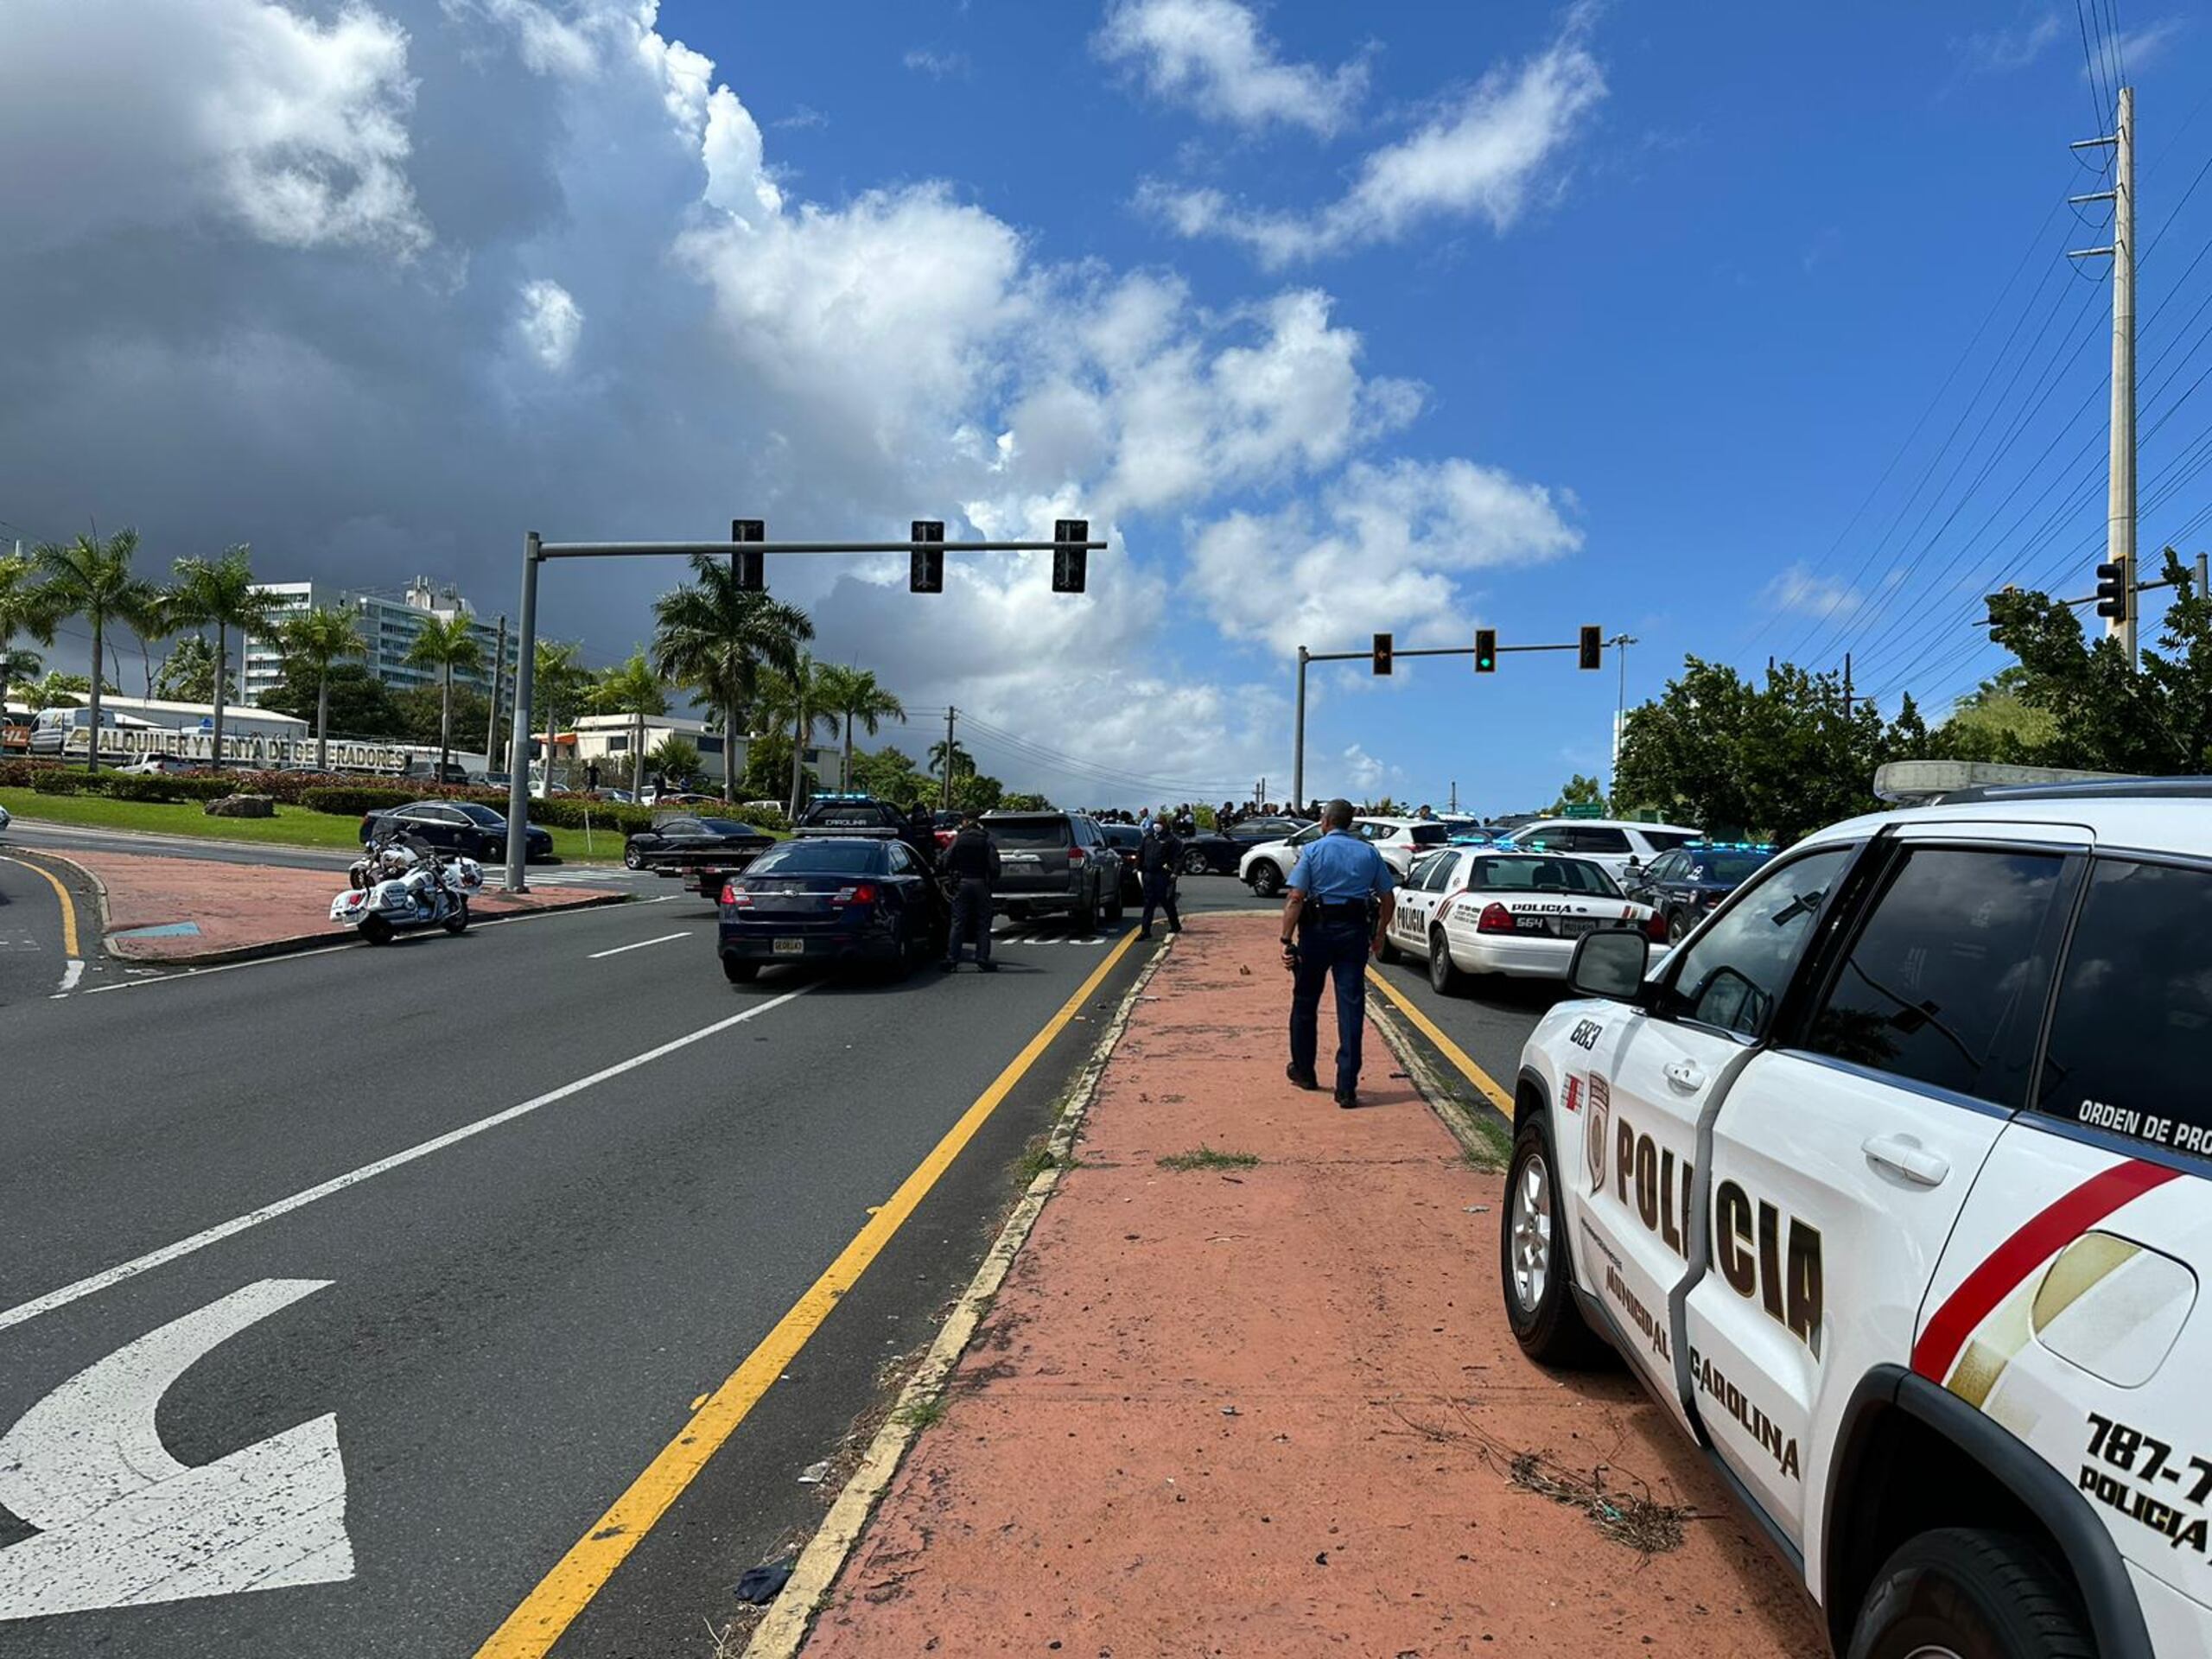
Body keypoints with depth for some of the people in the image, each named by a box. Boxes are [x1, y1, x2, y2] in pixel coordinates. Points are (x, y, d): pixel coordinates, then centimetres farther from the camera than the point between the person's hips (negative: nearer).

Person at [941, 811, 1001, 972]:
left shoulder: (958, 839, 2)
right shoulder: (986, 839, -1)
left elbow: (947, 863, -1)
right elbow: (994, 864, -8)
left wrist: (953, 877, 12)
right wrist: (993, 883, 3)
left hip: (962, 884, 1)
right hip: (981, 884, -1)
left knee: (958, 924, 4)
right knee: (983, 924, 5)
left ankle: (952, 959, 0)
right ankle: (982, 958, 1)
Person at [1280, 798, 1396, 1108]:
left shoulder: (1313, 851, -3)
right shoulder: (1369, 853, 6)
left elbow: (1295, 899, -11)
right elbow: (1388, 900, 8)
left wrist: (1287, 940, -12)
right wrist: (1379, 935, 20)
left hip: (1318, 931, -2)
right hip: (1355, 932, 2)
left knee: (1305, 1002, 16)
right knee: (1351, 1007, 1)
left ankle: (1304, 1071, 30)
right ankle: (1347, 1088, -2)